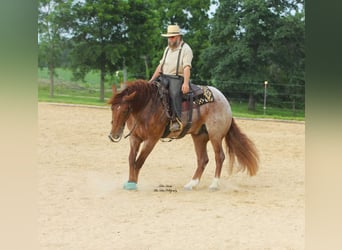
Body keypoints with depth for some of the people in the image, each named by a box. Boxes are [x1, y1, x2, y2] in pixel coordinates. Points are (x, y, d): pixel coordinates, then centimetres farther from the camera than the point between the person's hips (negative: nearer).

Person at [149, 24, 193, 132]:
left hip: (177, 78, -7)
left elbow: (187, 67, -14)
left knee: (174, 93, -34)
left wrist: (186, 83, -27)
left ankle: (176, 120, -37)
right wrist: (151, 80, 17)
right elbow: (160, 65, 24)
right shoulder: (168, 49, 22)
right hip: (164, 77, 7)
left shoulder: (186, 49, -1)